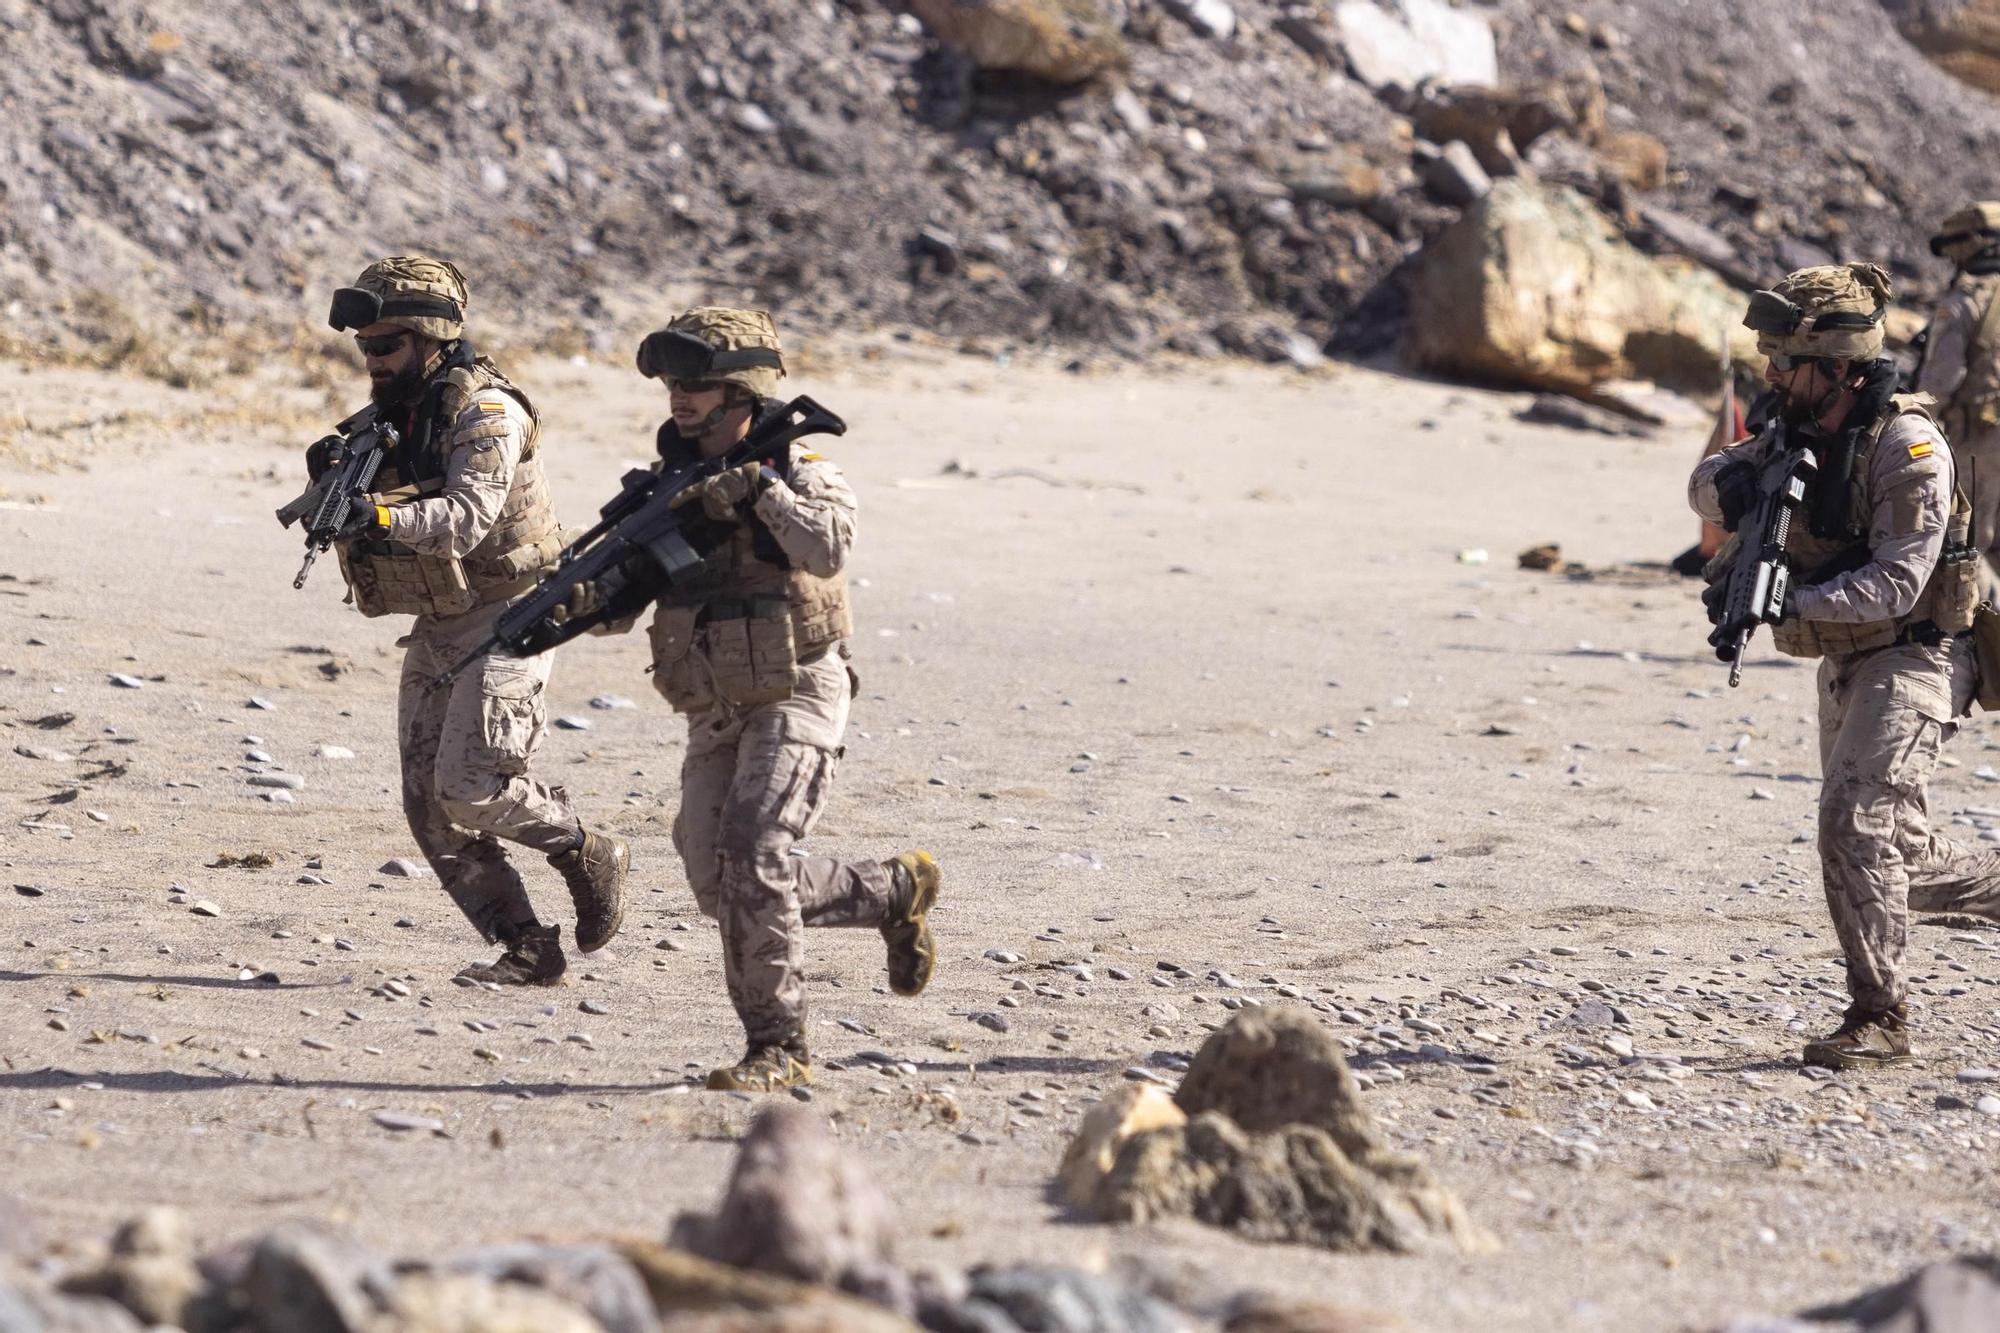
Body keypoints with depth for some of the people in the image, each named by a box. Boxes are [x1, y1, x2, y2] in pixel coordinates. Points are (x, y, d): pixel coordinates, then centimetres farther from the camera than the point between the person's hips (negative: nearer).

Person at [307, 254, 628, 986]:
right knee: (430, 804, 0)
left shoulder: (483, 410, -16)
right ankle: (525, 949, 6)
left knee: (470, 787, -18)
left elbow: (468, 517, -29)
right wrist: (331, 482, -15)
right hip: (437, 626, 8)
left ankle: (588, 855, 7)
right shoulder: (384, 415, 8)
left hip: (505, 616, -8)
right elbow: (348, 519, 7)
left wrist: (380, 517, -43)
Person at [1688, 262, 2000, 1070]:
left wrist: (1795, 605, -37)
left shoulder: (1907, 447, -22)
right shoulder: (1798, 432, 1)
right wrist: (1731, 489, -12)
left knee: (1855, 823, -20)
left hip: (1910, 660, -9)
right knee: (1900, 860, 13)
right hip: (1845, 665, 9)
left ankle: (1879, 1018, -13)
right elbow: (1708, 480, 12)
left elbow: (1896, 583, -27)